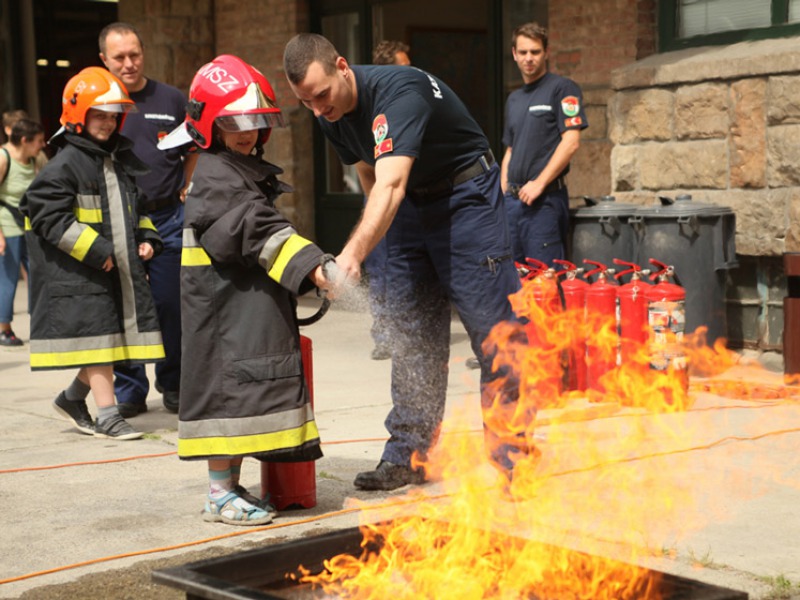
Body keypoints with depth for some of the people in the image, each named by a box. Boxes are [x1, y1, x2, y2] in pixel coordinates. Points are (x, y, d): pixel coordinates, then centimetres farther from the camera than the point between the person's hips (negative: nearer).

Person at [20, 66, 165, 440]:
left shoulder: (122, 161, 13)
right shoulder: (64, 165, -10)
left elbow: (137, 208, 26)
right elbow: (52, 219, -15)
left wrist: (146, 238, 8)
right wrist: (96, 251, -18)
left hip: (121, 268, 7)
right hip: (79, 273, -7)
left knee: (112, 336, 9)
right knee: (95, 336, -6)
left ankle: (73, 398, 27)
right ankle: (107, 416, 0)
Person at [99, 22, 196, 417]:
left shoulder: (172, 100, 8)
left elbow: (193, 154, 17)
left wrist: (185, 193, 6)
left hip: (168, 219, 1)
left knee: (171, 306, 4)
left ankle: (173, 385, 18)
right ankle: (128, 389, 13)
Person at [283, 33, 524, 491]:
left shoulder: (399, 92, -31)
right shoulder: (332, 115, -5)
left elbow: (390, 186, -43)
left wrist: (354, 254, -53)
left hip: (467, 196, -7)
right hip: (408, 206, 8)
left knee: (492, 324, -9)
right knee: (413, 333, 5)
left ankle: (514, 455, -2)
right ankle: (409, 456, 9)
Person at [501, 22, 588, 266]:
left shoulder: (562, 88, -4)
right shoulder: (514, 99, 18)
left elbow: (571, 142, -13)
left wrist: (539, 183, -17)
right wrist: (502, 195, 12)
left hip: (545, 200, -7)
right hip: (513, 199, 7)